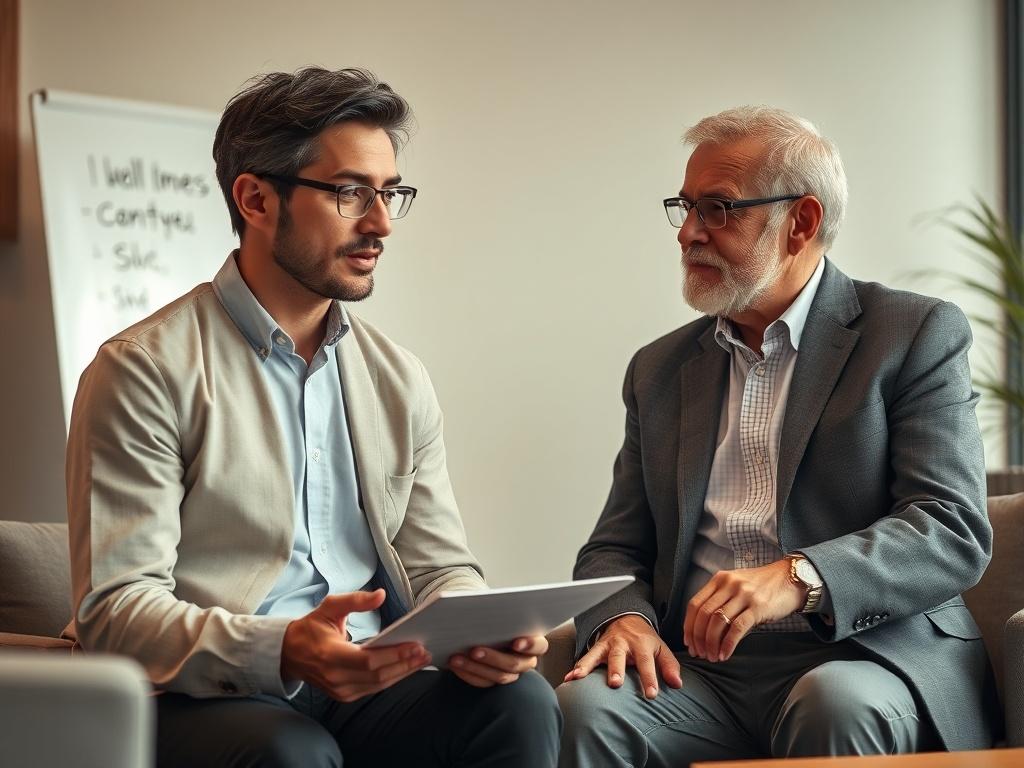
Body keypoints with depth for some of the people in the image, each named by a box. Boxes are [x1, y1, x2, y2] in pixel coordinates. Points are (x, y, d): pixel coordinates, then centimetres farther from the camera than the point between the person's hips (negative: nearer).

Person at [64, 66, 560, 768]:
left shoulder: (400, 381, 16)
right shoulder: (146, 372, -4)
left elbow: (441, 568, 15)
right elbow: (116, 607, -12)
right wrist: (278, 652, -30)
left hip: (368, 687, 5)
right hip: (205, 698, -5)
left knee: (523, 701, -23)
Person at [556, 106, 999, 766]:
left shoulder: (917, 334, 3)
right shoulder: (660, 370, 19)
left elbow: (955, 530, -9)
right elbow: (616, 547, 18)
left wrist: (797, 578, -26)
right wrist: (623, 617, -7)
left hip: (863, 656, -3)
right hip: (701, 671, 3)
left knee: (833, 703, -36)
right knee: (586, 705, -27)